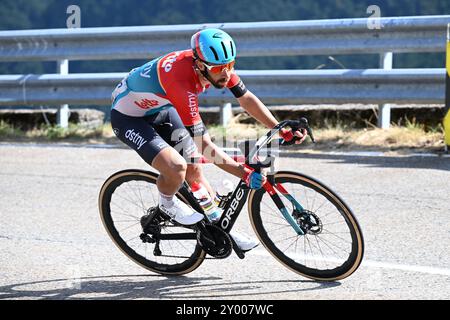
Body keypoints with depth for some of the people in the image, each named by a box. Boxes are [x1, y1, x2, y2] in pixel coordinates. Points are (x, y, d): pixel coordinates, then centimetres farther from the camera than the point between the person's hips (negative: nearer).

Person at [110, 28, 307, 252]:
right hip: (128, 118, -8)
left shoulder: (217, 64, -18)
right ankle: (167, 204, 6)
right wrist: (245, 174, -37)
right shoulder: (182, 82, -40)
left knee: (194, 170, 7)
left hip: (161, 110, 8)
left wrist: (282, 131, -13)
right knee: (177, 167, -26)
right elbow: (204, 147, -38)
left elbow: (246, 99, -5)